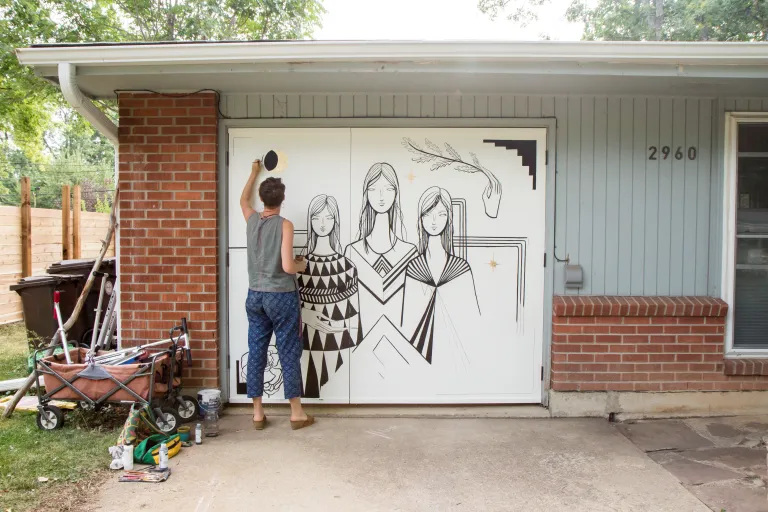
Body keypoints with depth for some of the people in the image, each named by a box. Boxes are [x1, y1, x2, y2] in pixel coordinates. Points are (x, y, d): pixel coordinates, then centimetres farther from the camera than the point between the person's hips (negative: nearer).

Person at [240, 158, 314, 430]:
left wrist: (254, 171, 38)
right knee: (289, 354, 3)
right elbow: (288, 266, -19)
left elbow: (243, 199, 27)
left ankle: (257, 413, 17)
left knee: (256, 353, 9)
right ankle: (297, 413, 12)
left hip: (255, 296, 5)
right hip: (281, 296, -5)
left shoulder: (252, 220, 3)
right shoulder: (284, 225, -13)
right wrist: (302, 265, 4)